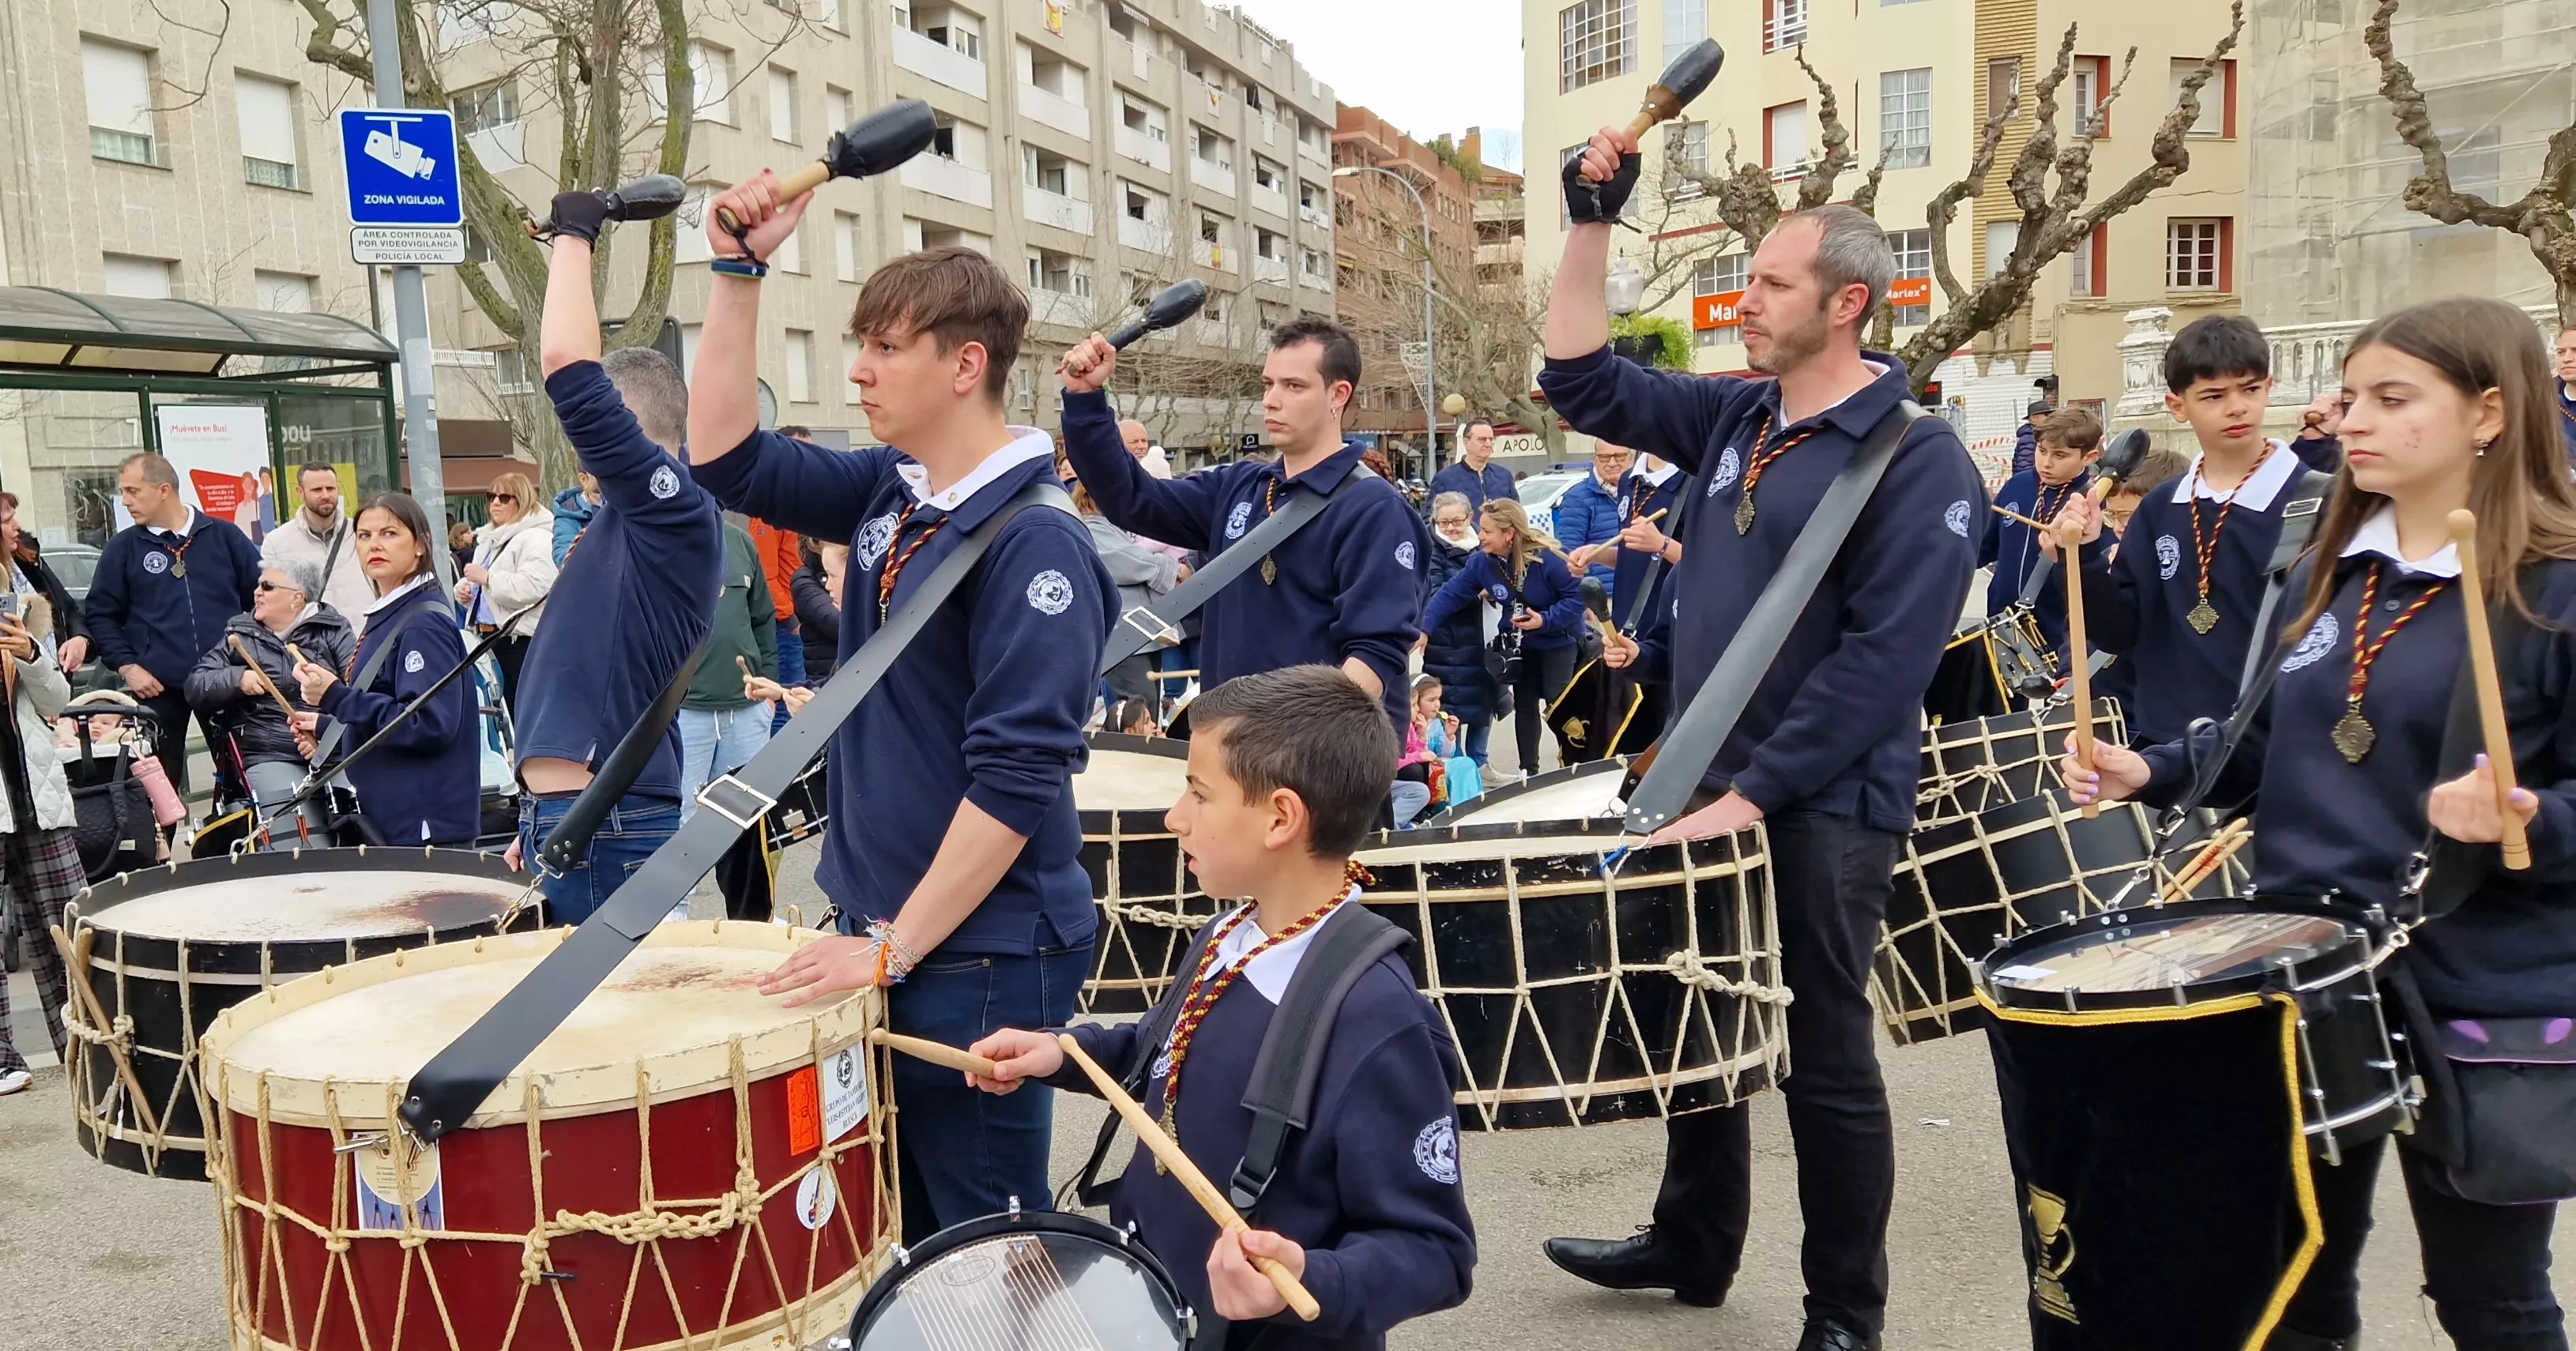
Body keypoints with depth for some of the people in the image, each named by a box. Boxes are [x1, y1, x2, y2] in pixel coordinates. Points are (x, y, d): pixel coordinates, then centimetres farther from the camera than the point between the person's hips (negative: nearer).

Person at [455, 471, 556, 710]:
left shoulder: (535, 538, -12)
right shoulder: (489, 539, 20)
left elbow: (533, 587, -26)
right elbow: (479, 584, 31)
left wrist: (486, 578, -19)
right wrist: (463, 588, 7)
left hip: (524, 639, -10)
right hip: (492, 637, 10)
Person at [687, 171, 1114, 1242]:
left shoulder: (1033, 542, -19)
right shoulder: (886, 493, 5)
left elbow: (1016, 779, -23)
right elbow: (726, 458, 12)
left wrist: (896, 947, -20)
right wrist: (738, 272, 4)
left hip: (980, 956, -8)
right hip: (883, 927, 8)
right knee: (894, 1235, 20)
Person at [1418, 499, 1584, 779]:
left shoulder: (1545, 558, -29)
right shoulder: (1481, 562, -14)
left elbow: (1577, 597, -23)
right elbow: (1450, 594, -13)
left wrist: (1545, 620, -31)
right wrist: (1424, 628, -23)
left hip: (1558, 641, -5)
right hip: (1520, 643, 5)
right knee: (1524, 705, 11)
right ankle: (1528, 770, 23)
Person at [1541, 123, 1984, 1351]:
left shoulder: (1918, 461, -14)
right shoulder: (1733, 417, 7)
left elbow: (1882, 660, -21)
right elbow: (1583, 384, 10)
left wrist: (1754, 793, -23)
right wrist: (1592, 222, 2)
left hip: (1819, 811, -7)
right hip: (1708, 782, 7)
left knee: (1823, 1058, 5)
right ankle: (1691, 1245, 38)